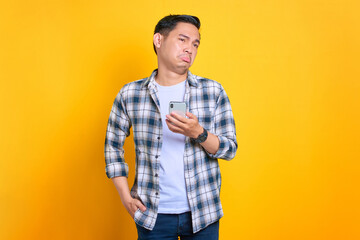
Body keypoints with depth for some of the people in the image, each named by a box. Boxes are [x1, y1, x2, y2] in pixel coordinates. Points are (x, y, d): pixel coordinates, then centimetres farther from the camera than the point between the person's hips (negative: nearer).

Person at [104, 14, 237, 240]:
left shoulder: (213, 91, -1)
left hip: (202, 212, 1)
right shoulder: (129, 94, -1)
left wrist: (198, 133, -19)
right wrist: (125, 196, 1)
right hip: (152, 214, 0)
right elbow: (113, 145, 9)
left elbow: (230, 148, 0)